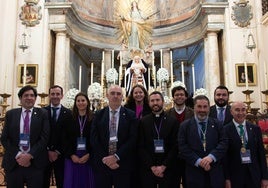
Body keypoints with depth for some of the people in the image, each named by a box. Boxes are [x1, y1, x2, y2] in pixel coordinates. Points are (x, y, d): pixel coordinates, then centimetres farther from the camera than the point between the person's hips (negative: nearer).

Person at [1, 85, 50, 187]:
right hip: (13, 162, 1)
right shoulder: (10, 114, 7)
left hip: (35, 163, -1)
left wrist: (30, 155, -14)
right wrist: (18, 155, -9)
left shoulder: (42, 114, 2)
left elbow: (44, 137, -5)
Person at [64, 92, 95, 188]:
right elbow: (66, 139, 2)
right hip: (72, 157, 1)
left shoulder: (93, 118, -1)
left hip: (88, 156, -1)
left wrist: (88, 155, -10)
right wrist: (71, 155, -8)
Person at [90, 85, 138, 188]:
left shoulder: (130, 115, 1)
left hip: (123, 164, -1)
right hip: (102, 163, 1)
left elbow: (133, 139, -6)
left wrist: (116, 156, -13)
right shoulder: (98, 115, 5)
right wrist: (104, 158, -10)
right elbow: (94, 139, 0)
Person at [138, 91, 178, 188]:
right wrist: (152, 166, -8)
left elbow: (175, 146, -1)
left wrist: (163, 166, -8)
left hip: (167, 168, 0)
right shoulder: (143, 122, 2)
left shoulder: (172, 121, 2)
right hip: (147, 169, 0)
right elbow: (141, 147, 0)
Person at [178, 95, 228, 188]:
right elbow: (183, 148, -5)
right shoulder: (185, 125, 2)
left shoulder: (217, 124, 7)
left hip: (215, 172, 1)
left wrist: (211, 157, -18)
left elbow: (224, 143, -2)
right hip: (194, 172, -1)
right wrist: (198, 161, -15)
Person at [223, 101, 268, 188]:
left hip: (254, 175, 3)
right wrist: (226, 178, -8)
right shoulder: (226, 130, -7)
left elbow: (261, 153, 6)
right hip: (235, 175, -3)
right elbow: (224, 156, -6)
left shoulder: (255, 129, 4)